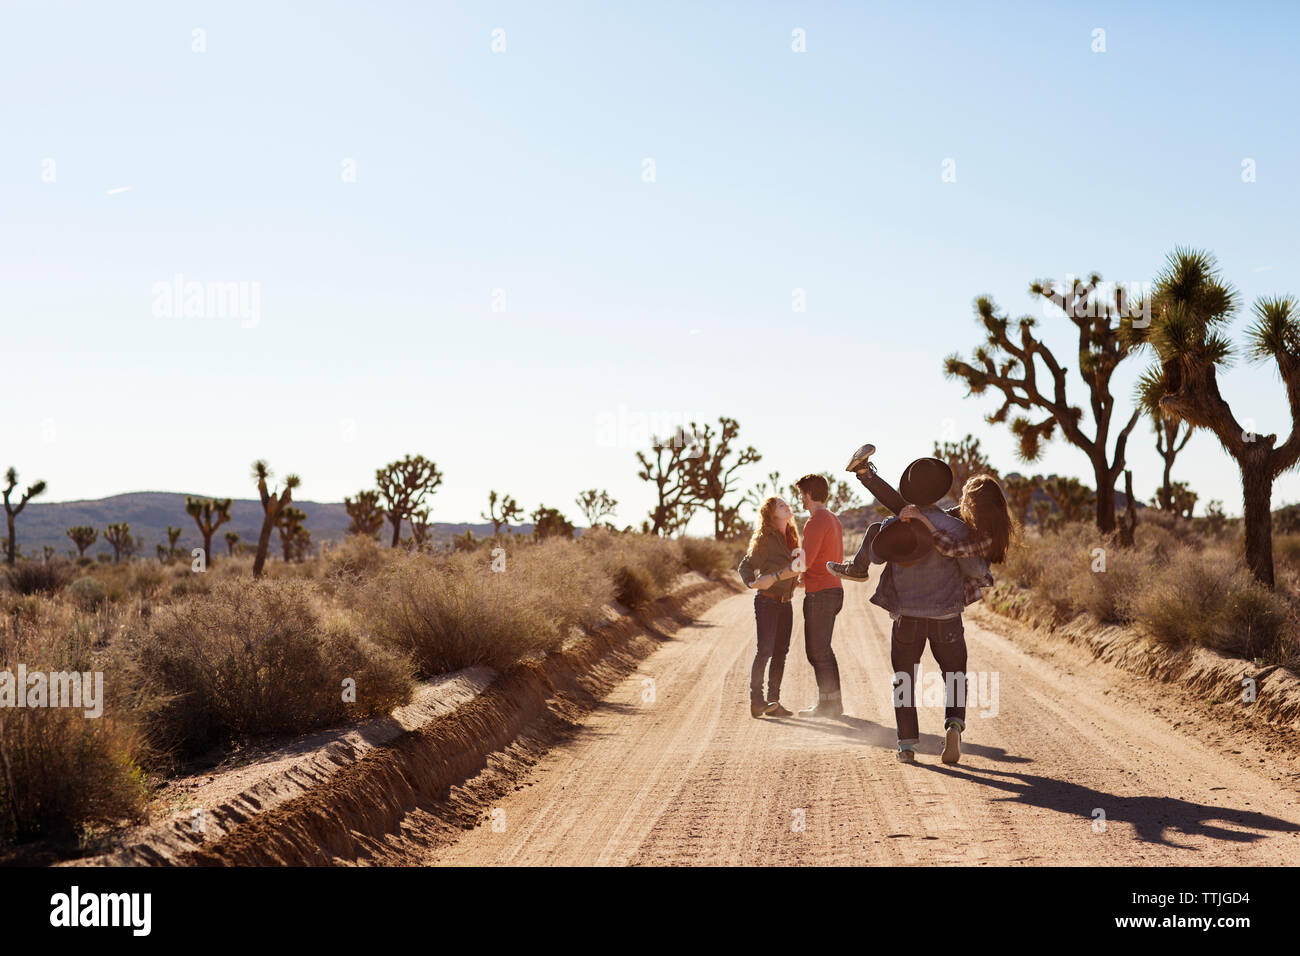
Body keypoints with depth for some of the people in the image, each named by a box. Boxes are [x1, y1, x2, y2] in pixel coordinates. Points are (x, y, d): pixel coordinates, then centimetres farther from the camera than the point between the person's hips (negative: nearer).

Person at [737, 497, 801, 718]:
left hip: (786, 602, 7)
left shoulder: (791, 537, 13)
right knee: (765, 650, -10)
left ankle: (773, 701, 10)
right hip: (767, 600, -7)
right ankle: (756, 700, -5)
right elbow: (745, 567, -8)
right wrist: (753, 583, -25)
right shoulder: (765, 539, -9)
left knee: (781, 651, 5)